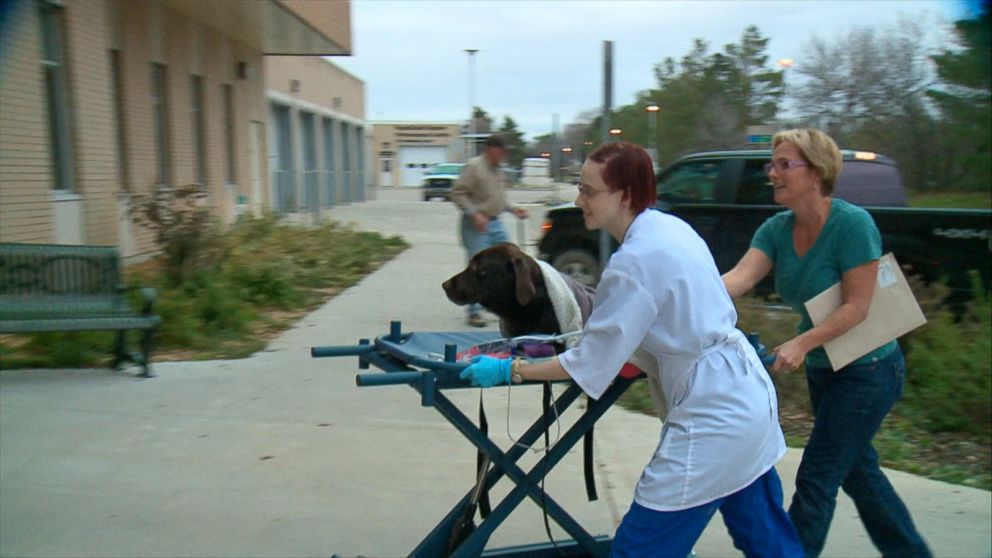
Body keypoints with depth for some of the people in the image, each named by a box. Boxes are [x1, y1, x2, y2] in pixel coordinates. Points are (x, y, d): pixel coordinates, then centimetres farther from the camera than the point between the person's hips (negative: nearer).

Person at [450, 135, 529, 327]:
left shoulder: (498, 170, 16)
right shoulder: (474, 166, -11)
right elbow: (457, 194, -16)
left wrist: (514, 209, 13)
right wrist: (474, 214, -24)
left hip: (496, 223, 9)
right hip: (477, 225, -8)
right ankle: (474, 312, 2)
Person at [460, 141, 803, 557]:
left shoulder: (636, 260, -21)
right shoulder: (670, 226, 6)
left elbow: (589, 365, -16)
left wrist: (509, 370, -8)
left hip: (712, 416, -10)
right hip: (748, 395, 10)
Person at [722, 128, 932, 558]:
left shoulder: (853, 224, -21)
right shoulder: (777, 229, -3)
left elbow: (857, 307, -23)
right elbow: (740, 278, -18)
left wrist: (801, 344, -32)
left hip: (867, 371, -8)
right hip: (822, 369, 8)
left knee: (815, 479, -4)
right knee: (856, 470, 21)